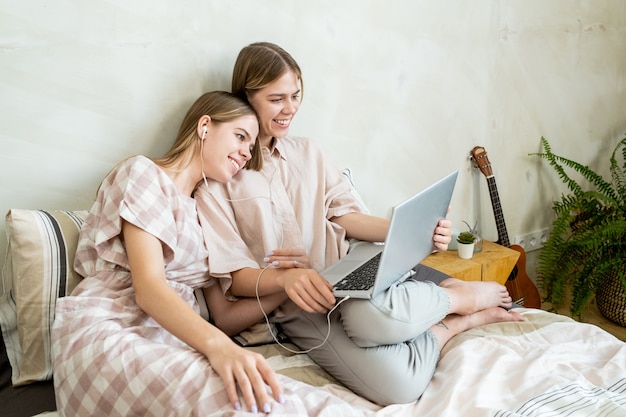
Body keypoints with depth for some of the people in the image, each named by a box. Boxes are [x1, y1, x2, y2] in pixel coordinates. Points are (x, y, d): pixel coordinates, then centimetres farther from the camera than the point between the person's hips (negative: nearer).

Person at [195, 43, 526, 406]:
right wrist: (286, 278, -27)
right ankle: (466, 316, -4)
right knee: (396, 383, -29)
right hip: (299, 307, -3)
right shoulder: (219, 176, -2)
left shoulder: (307, 152, 15)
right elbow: (234, 277, -5)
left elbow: (345, 216, 8)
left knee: (370, 314, -37)